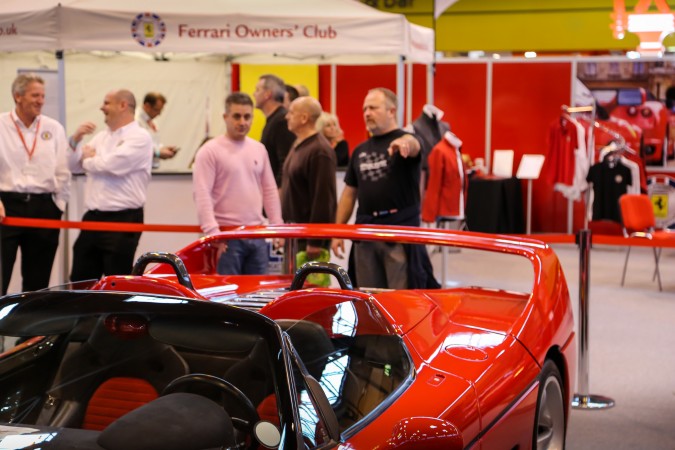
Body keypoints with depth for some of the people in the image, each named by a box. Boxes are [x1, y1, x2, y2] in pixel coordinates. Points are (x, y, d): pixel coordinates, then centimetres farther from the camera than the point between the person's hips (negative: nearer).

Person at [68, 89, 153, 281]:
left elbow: (112, 164, -21)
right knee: (80, 281, 11)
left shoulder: (139, 137, -8)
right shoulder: (101, 137, 17)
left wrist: (89, 159, -1)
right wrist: (76, 140, 0)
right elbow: (74, 166, 18)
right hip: (93, 218, 8)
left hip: (123, 220, -8)